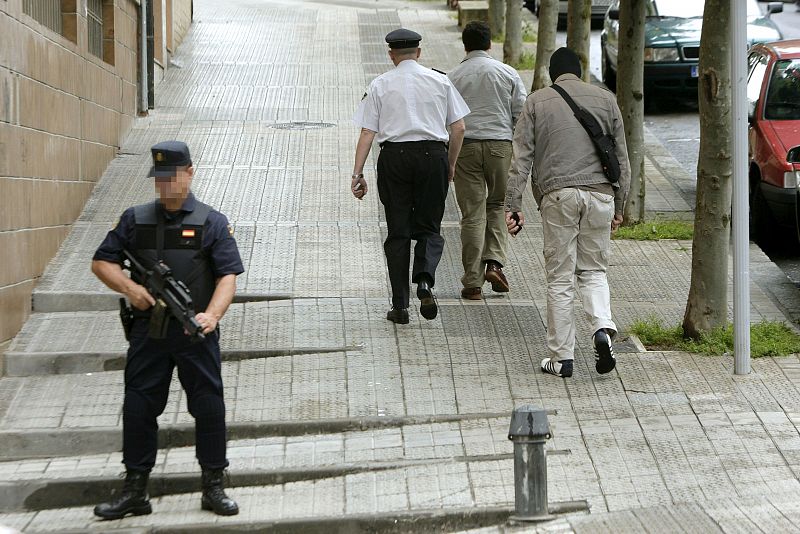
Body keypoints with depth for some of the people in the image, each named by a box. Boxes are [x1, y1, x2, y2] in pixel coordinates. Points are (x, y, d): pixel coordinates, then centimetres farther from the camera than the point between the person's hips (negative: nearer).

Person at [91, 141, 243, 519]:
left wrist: (212, 314, -24)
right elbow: (101, 262, 11)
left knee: (209, 406, -2)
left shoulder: (212, 223, 2)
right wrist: (129, 287, -8)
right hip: (148, 329, 2)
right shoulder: (135, 219, 9)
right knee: (138, 406, 3)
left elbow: (228, 275, -6)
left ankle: (213, 487, 9)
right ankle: (134, 491, 11)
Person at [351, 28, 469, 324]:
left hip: (394, 157, 0)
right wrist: (451, 164, 17)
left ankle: (400, 306, 7)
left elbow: (367, 132, -1)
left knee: (398, 232, 7)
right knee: (429, 227, 12)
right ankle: (425, 279, -17)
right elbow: (458, 127, 5)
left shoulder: (380, 85, 4)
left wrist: (357, 173, 0)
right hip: (433, 155, 0)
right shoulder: (440, 81, 7)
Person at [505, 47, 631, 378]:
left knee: (560, 279, 4)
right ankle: (603, 327, -11)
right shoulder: (605, 99, 12)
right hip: (600, 193, 2)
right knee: (593, 270, 15)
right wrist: (618, 207, 19)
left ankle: (561, 357, 6)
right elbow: (622, 159, 13)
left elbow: (521, 159, 1)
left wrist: (513, 206, 2)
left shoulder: (536, 102, 7)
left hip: (557, 195, -2)